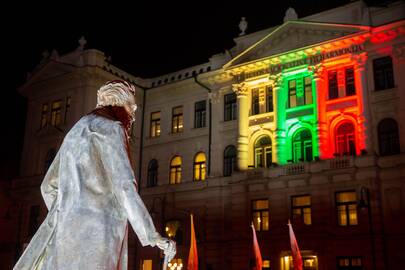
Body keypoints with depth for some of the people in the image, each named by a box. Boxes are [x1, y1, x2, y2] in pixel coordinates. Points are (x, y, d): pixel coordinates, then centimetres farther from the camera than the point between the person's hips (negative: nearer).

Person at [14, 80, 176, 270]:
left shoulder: (76, 132, 25)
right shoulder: (110, 127, -1)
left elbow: (49, 186, 27)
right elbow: (124, 186, -12)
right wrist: (154, 237, -10)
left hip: (65, 227, 8)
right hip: (93, 231, -8)